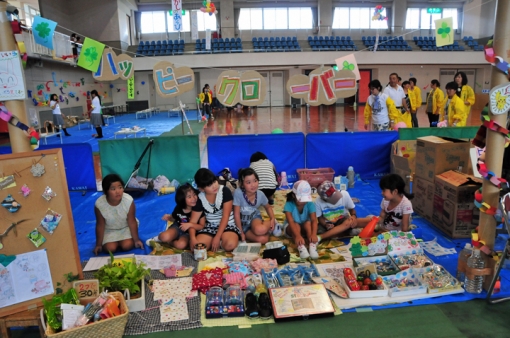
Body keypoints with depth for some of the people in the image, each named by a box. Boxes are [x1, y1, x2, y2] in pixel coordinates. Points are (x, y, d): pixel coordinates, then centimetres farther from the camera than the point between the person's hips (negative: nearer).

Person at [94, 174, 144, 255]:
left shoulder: (128, 200, -31)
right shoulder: (99, 204, -28)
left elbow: (132, 222, -18)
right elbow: (100, 225, -14)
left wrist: (136, 239, -11)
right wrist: (98, 244, -7)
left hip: (126, 227, 0)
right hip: (109, 230, 1)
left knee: (127, 246, -20)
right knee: (109, 249, -19)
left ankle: (121, 241, 15)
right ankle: (116, 242, 16)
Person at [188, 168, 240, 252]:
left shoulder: (225, 191, -14)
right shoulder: (200, 199, -4)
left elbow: (225, 216, -15)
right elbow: (193, 221, -1)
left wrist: (217, 237, -21)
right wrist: (193, 238, -21)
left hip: (227, 225, -3)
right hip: (210, 227, 3)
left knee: (230, 244, -34)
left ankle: (221, 241, 1)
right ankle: (212, 242, 7)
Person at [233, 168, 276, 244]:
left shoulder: (260, 194, -10)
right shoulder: (238, 193, -23)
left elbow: (268, 207, 11)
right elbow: (236, 214, -16)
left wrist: (272, 219, -7)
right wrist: (241, 232, -14)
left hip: (254, 217, 2)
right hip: (243, 222, -2)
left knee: (260, 230, -37)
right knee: (262, 239, -29)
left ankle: (268, 223, -4)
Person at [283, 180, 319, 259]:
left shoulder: (310, 204, -20)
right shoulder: (289, 205, -26)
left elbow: (314, 220, -32)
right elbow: (291, 222, -39)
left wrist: (314, 234, -52)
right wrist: (298, 235, -56)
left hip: (304, 229, 2)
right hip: (290, 228, -1)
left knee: (308, 223, -31)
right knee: (296, 225, -35)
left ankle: (312, 245, -45)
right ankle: (300, 247, -51)